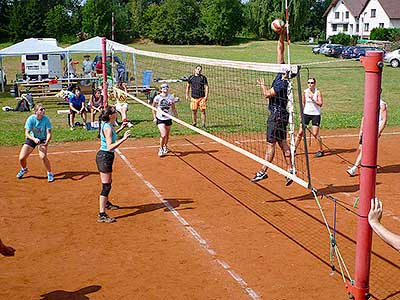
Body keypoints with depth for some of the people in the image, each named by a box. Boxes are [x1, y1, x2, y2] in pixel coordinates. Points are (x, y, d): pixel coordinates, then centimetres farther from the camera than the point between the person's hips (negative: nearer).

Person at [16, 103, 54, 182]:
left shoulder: (46, 119, -21)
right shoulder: (31, 119, -21)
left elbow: (49, 133, -21)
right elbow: (27, 133, -21)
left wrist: (47, 141, -42)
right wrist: (34, 139, -40)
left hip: (42, 140, -1)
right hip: (31, 139, 1)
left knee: (43, 156, -27)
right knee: (21, 158, -5)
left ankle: (50, 173, -3)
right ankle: (24, 169, 32)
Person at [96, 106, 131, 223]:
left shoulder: (107, 125, 7)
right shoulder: (107, 128, -22)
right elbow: (110, 147, -30)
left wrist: (121, 129, 26)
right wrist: (123, 139, -34)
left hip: (105, 156, 10)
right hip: (104, 157, -10)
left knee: (108, 182, 27)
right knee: (106, 186, -9)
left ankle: (106, 203, 48)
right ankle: (102, 215, -8)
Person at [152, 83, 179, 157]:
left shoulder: (171, 97, 0)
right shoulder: (157, 97, -8)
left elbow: (173, 108, 10)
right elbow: (153, 107, 2)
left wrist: (176, 117, 7)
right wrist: (154, 117, -4)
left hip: (168, 118, 3)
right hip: (160, 119, -3)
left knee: (167, 135, 13)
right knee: (163, 135, -16)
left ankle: (165, 146, 41)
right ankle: (161, 149, 5)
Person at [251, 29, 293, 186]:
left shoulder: (283, 83, -19)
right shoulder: (281, 75, 4)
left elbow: (267, 94, -22)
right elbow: (280, 51, 7)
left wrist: (262, 84, -4)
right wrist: (281, 36, 2)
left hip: (277, 115, -9)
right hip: (279, 114, 9)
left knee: (271, 143, -3)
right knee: (282, 143, 12)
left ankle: (263, 171, 2)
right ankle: (290, 170, 15)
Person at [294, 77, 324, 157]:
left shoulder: (318, 92, -7)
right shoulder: (305, 92, 3)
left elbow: (320, 104, -13)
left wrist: (312, 99, -23)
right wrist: (301, 113, 10)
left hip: (316, 114, -3)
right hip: (306, 113, 3)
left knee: (315, 134, -5)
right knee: (300, 132, 2)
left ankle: (321, 150, 11)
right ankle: (294, 149, 10)